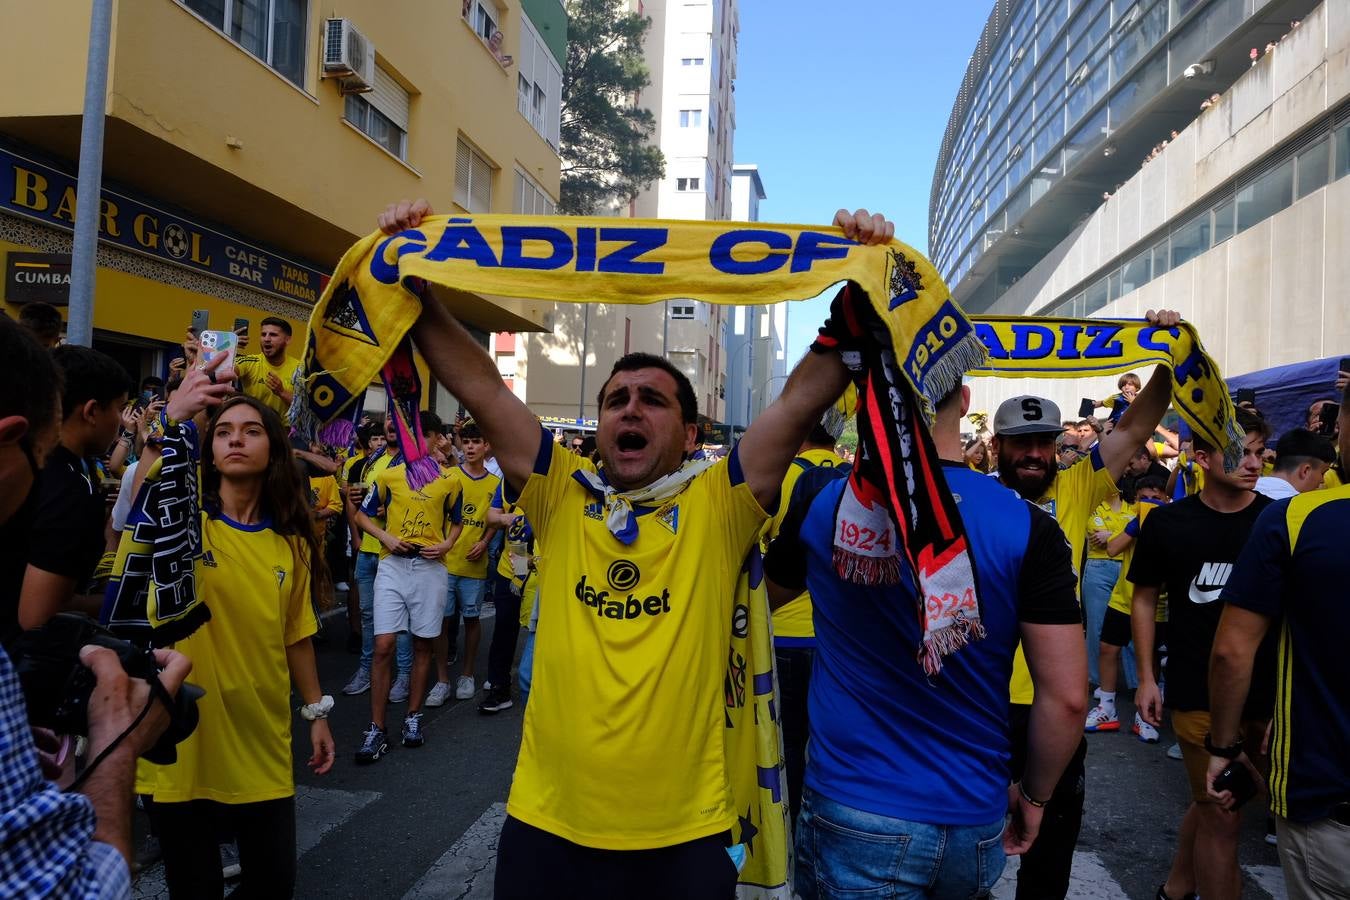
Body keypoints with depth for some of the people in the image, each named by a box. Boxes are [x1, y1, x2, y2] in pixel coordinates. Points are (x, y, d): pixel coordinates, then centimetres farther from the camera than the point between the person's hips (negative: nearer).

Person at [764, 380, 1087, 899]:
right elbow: (1067, 697, -9)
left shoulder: (822, 501, -11)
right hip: (974, 823, 3)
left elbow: (767, 594, 9)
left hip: (854, 815, -3)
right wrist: (1033, 795, 6)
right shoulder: (1029, 528, -12)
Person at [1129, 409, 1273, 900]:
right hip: (1198, 691, -2)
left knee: (1213, 804, 17)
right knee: (1220, 815, 4)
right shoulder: (1168, 523, -4)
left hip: (1269, 690, 2)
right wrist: (1146, 678, 0)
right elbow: (1145, 598, 4)